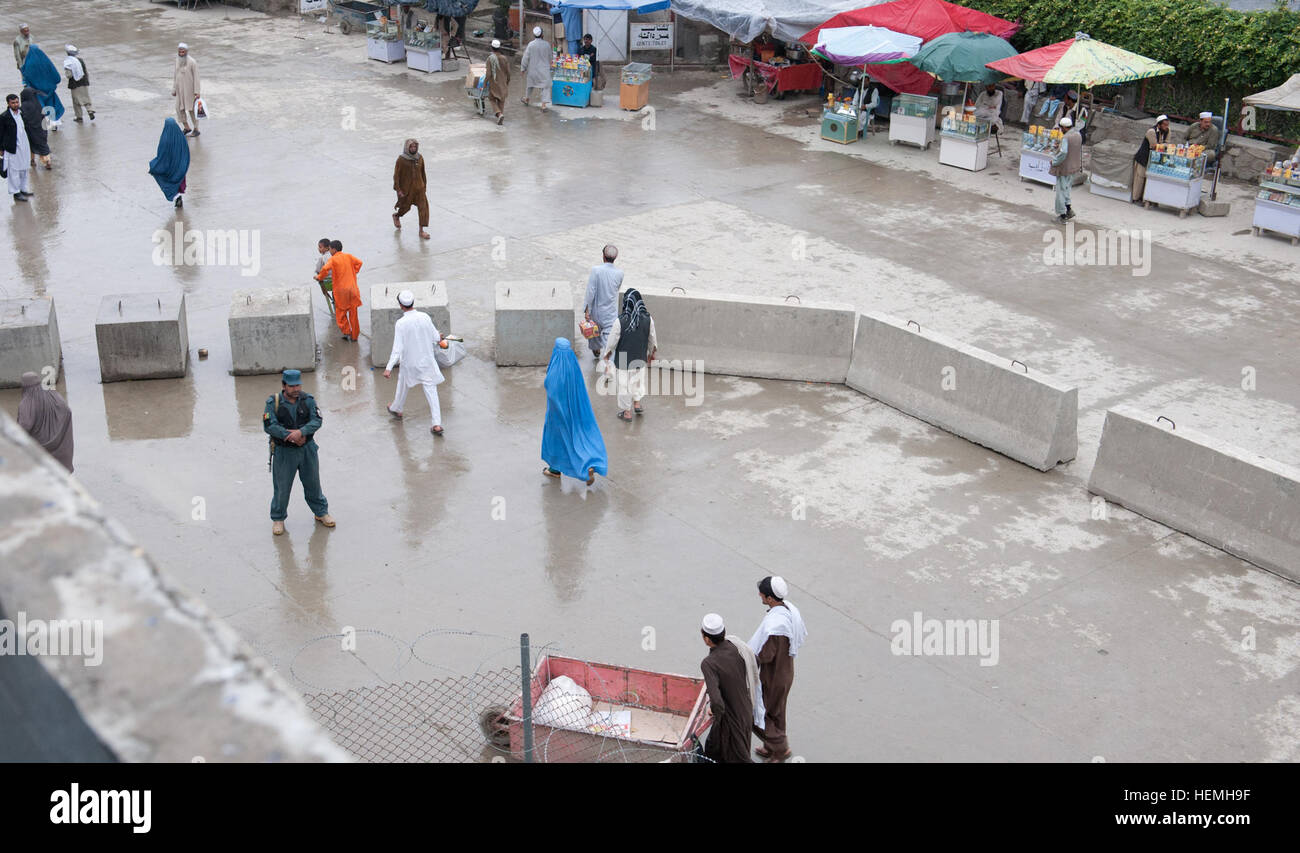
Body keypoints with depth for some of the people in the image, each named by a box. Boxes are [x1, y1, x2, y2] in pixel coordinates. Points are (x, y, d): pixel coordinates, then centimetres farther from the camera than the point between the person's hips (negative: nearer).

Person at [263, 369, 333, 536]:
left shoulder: (308, 400, -4)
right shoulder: (273, 402, -11)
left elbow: (316, 420, -12)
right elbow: (269, 425, -17)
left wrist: (301, 432, -29)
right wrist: (290, 436, -23)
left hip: (307, 449, 2)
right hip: (283, 451, -2)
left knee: (313, 482, 15)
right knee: (282, 486, 6)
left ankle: (321, 512, 33)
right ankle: (278, 519, 23)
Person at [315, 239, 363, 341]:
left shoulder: (332, 259, -7)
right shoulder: (348, 256, 6)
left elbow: (325, 269, -20)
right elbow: (359, 262, 5)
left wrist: (319, 277, -4)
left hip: (341, 290, -4)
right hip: (352, 288, 4)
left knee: (340, 313, 12)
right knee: (353, 313, 9)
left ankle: (346, 332, 1)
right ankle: (354, 336, 14)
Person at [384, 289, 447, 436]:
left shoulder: (401, 323, -21)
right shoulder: (425, 317, -11)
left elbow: (397, 348, -23)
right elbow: (435, 338, 0)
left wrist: (389, 368, -22)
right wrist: (439, 337, 24)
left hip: (409, 362, -2)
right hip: (427, 361, 2)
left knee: (403, 385, 24)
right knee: (431, 391, 4)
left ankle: (396, 409, 48)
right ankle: (437, 424, -2)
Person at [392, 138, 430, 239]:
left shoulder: (420, 158, -1)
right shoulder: (401, 160, -14)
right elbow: (396, 175, -11)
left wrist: (424, 185, 16)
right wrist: (398, 190, -14)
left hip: (419, 187, 3)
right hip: (406, 188, -3)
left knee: (423, 206, -5)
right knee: (405, 206, 13)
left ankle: (421, 230, 1)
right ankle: (396, 216, 47)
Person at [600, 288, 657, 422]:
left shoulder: (620, 321, -25)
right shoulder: (648, 319, -15)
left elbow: (612, 341, -13)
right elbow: (652, 340, 0)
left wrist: (607, 354, 6)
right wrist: (651, 353, 19)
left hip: (623, 360, -3)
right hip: (640, 358, 3)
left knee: (624, 384, 13)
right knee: (638, 380, 28)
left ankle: (627, 412, 24)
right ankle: (637, 403, 32)